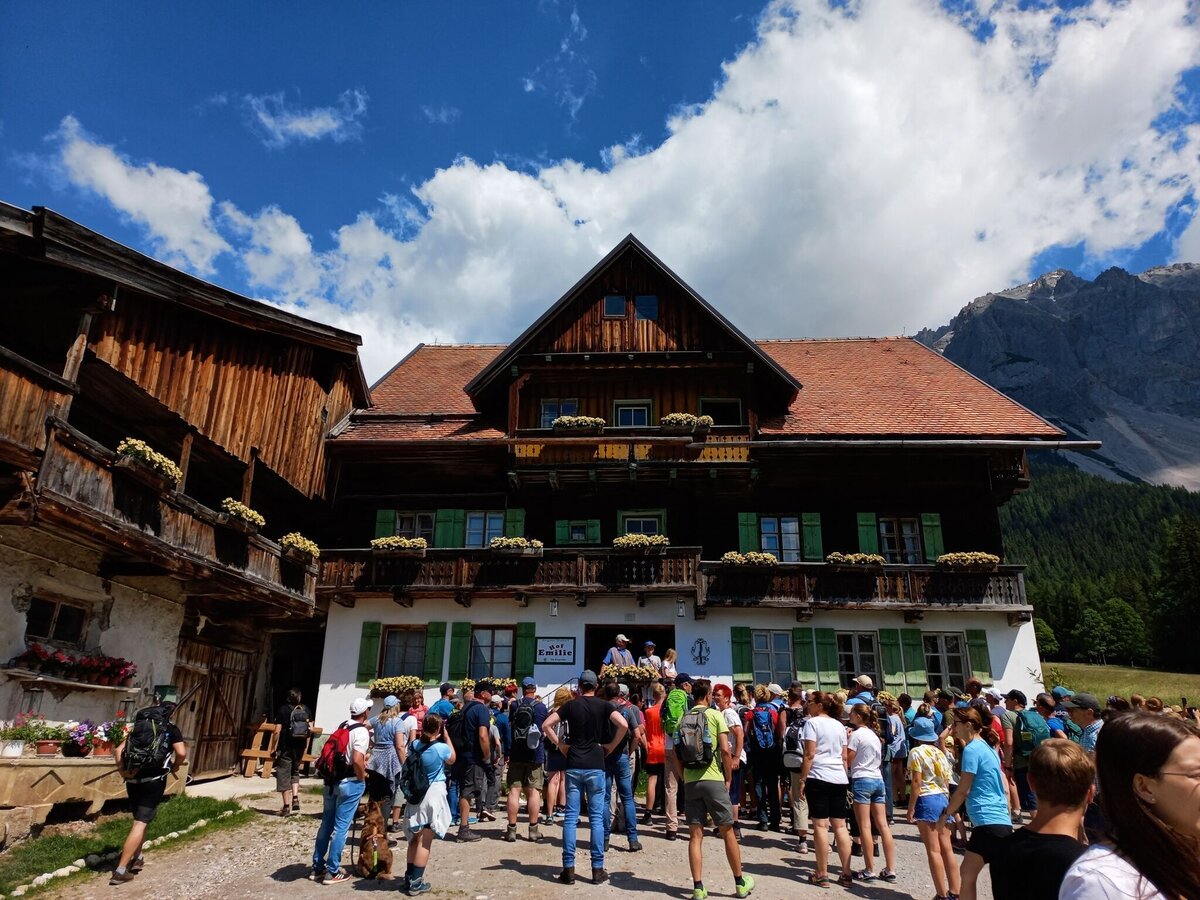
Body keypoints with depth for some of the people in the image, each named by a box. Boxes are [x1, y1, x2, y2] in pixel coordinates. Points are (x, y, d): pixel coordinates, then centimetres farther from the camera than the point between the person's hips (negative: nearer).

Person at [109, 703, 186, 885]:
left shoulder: (139, 727, 15)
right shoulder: (172, 729, 3)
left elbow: (118, 751, 5)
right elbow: (181, 753, -9)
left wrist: (122, 771, 3)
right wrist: (175, 766, 9)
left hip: (133, 779, 5)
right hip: (154, 780, -5)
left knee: (140, 819, 24)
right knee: (140, 823, -4)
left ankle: (137, 858, 32)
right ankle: (120, 870, -9)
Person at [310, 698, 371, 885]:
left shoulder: (342, 726, 9)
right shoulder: (362, 731, -14)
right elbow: (357, 760, -24)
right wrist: (362, 777, -8)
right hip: (350, 782, -7)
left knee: (326, 824, 15)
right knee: (341, 826, 0)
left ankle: (318, 867, 22)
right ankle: (332, 872, 6)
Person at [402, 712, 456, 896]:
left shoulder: (414, 745, -4)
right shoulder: (441, 748, -16)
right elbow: (452, 760, 4)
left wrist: (424, 734, 10)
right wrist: (446, 736, 3)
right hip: (433, 795, -6)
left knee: (415, 839, 19)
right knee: (425, 842, 2)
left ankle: (410, 877, 28)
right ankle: (416, 883, 5)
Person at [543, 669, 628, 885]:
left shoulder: (571, 705, 3)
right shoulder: (603, 705, 0)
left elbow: (546, 725, -3)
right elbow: (623, 725, -14)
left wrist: (560, 745, 5)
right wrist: (611, 746, -2)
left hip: (574, 766, 1)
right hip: (595, 766, -1)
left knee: (571, 817, 4)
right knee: (597, 817, 4)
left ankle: (568, 868, 5)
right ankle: (597, 869, 6)